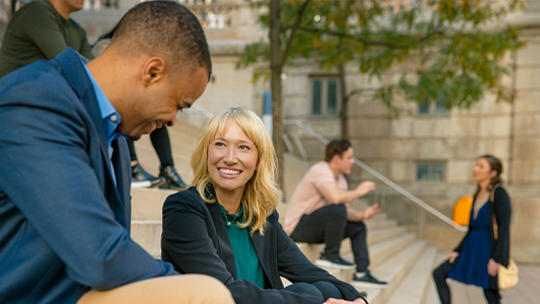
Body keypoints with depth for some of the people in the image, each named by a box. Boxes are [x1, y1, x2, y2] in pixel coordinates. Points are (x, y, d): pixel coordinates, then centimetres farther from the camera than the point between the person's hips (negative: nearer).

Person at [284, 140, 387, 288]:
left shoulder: (340, 179, 10)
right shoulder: (320, 171, -20)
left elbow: (348, 210, 8)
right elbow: (336, 197, -37)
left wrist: (362, 215, -13)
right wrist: (358, 192, -19)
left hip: (316, 227, 10)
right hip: (298, 227, -10)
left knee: (358, 227, 10)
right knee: (338, 209, -30)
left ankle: (361, 274, 9)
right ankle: (330, 256, -14)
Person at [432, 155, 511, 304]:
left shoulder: (499, 194, -11)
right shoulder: (478, 194, 12)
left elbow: (504, 228, -16)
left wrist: (497, 259, -20)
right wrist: (457, 251, 13)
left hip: (489, 248, -8)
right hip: (471, 247, 8)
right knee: (439, 274, 3)